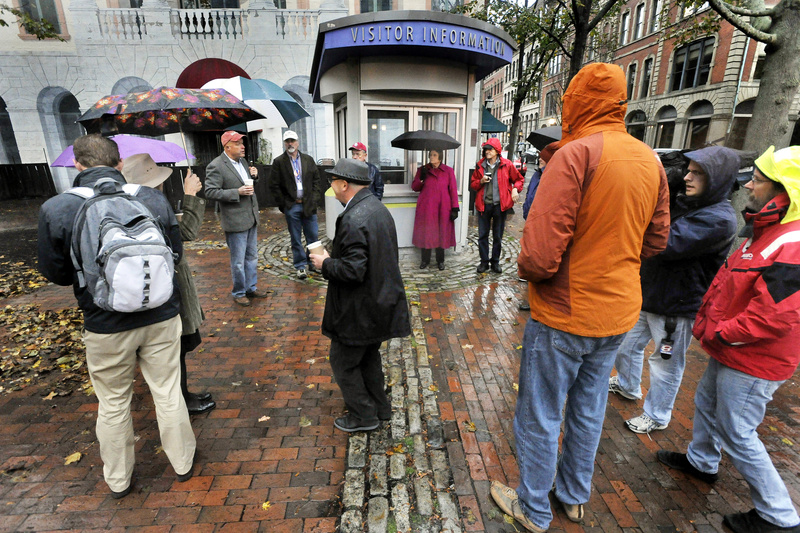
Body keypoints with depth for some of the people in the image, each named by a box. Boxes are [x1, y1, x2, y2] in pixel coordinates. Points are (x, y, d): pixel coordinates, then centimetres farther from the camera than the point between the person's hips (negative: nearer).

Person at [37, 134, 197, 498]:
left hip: (105, 325, 0)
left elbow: (57, 273, -2)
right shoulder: (152, 198, -10)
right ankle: (182, 463, 35)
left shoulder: (55, 209, -12)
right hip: (161, 316, 1)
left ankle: (118, 480, 39)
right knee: (168, 393, 16)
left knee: (112, 404, 19)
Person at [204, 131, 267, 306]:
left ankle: (251, 287, 33)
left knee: (252, 257, 18)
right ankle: (239, 293, 21)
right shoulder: (215, 166, -14)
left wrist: (253, 175, 2)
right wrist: (237, 192, -23)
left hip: (251, 218, 8)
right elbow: (210, 192, -17)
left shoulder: (242, 160, 10)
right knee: (238, 261, 4)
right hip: (235, 221, -8)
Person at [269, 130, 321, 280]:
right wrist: (283, 204, -6)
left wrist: (313, 198, 2)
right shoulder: (279, 162, 0)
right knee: (295, 239, 6)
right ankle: (300, 266, 16)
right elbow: (274, 185, -2)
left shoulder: (308, 160, 8)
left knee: (313, 235, 6)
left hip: (308, 204, 2)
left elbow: (316, 179, 12)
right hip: (291, 206, -2)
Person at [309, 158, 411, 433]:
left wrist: (325, 263, -12)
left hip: (359, 310, -9)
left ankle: (363, 416, 25)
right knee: (368, 356, 25)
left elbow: (353, 271, -29)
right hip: (380, 300, 9)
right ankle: (380, 406, 41)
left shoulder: (353, 219, -26)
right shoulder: (378, 208, 5)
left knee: (343, 361, 11)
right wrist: (333, 257, 13)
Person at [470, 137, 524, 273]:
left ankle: (495, 261, 21)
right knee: (482, 235, 4)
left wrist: (515, 189, -7)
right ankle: (484, 261, 17)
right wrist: (481, 181, -8)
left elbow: (519, 179, 11)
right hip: (484, 205, 2)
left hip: (500, 205, -1)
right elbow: (473, 184, 13)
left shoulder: (506, 165, 1)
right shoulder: (480, 165, 7)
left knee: (498, 236, 7)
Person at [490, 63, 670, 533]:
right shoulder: (651, 160, 3)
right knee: (589, 409, 23)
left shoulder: (576, 154, -21)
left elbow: (541, 254, -27)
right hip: (620, 311, 8)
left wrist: (526, 270, -6)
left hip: (564, 315, -7)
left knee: (540, 417, 12)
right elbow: (656, 240, 12)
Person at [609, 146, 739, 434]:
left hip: (677, 305, -8)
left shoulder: (719, 220, -22)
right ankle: (627, 385, 47)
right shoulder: (684, 203, 4)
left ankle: (656, 416, 30)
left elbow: (665, 245, -31)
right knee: (626, 343, 22)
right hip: (648, 293, 8)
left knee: (665, 364, 10)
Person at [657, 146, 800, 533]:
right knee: (706, 403, 25)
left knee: (738, 435, 6)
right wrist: (711, 325, 8)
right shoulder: (768, 232, 5)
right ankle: (701, 461, 48)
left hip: (752, 364, -10)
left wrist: (718, 333, -19)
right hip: (730, 351, 10)